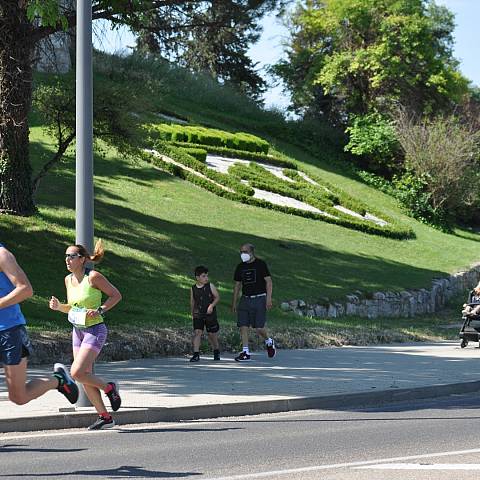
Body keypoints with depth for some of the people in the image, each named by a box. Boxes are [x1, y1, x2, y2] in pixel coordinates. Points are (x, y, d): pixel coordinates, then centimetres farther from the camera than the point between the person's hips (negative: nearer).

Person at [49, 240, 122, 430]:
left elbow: (116, 295, -7)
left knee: (77, 373, -19)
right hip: (78, 331, 7)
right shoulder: (68, 279, 6)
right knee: (86, 378, 7)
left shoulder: (93, 277, -14)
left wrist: (99, 310, -19)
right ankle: (105, 417, 17)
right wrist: (58, 306, -3)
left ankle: (109, 388, 6)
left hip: (95, 330, -7)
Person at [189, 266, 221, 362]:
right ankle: (196, 354, -14)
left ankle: (216, 350, 34)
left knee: (212, 334, 9)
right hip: (198, 314, 1)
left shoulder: (210, 286, -5)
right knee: (197, 332, -14)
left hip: (210, 314, -1)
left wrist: (212, 305, -18)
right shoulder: (193, 288, 1)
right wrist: (192, 314, 17)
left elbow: (217, 297, -2)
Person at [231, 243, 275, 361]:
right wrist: (234, 302, 14)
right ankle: (245, 352, 0)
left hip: (259, 299, -5)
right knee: (243, 326, -5)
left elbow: (268, 281, -5)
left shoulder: (260, 264, -3)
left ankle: (269, 342, 23)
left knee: (259, 327, -7)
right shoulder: (240, 267, 12)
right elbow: (237, 285, 18)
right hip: (245, 299, 5)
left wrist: (268, 298, -14)